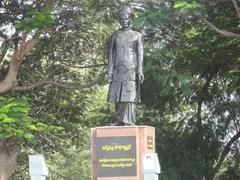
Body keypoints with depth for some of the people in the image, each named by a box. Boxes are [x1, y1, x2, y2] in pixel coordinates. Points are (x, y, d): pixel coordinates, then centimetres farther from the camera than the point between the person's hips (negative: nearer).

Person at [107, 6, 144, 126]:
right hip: (118, 69, 3)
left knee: (129, 96, -12)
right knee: (117, 96, -2)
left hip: (131, 69, -3)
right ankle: (120, 121, -1)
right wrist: (110, 71, 2)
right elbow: (111, 53, 11)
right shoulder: (115, 35, 15)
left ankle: (128, 121, -16)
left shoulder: (136, 35, 11)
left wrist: (140, 71, -6)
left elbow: (140, 53, 4)